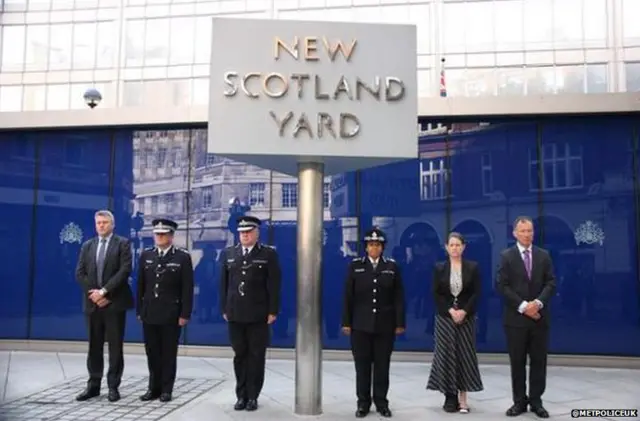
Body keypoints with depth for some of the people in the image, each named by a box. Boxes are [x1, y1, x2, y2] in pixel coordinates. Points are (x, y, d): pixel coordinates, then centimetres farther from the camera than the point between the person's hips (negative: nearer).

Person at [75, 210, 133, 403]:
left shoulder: (123, 243, -1)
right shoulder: (87, 246, 13)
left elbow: (125, 271, -12)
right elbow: (80, 273, 6)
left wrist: (104, 291, -16)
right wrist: (93, 293, -7)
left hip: (114, 302, -4)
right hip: (92, 302, 4)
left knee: (115, 346, 1)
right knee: (94, 346, 10)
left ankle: (113, 386, 10)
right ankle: (93, 385, 18)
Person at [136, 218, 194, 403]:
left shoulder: (183, 257, -6)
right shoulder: (146, 255, 7)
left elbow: (187, 288, -7)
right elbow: (141, 285, 10)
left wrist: (185, 314, -11)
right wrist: (139, 310, 7)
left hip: (171, 314, -4)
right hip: (149, 313, 4)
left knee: (169, 353, 5)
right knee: (152, 353, 10)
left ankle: (166, 389, 16)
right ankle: (154, 387, 21)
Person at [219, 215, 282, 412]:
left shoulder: (268, 254, -1)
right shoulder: (228, 254, 9)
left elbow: (274, 285, -4)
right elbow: (224, 283, 10)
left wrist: (272, 311, -9)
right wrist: (224, 309, 5)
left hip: (259, 315, -3)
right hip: (235, 314, 3)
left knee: (256, 357, 4)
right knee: (239, 356, 9)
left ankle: (252, 396, 15)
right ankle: (241, 395, 19)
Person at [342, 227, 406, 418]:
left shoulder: (392, 266, 2)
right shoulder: (355, 265, 1)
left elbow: (398, 297, 1)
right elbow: (348, 296, 1)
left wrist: (400, 322, -4)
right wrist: (346, 322, -3)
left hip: (385, 324, 0)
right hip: (361, 324, 0)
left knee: (382, 365, 7)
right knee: (362, 365, 6)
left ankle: (381, 402, 19)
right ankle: (363, 403, 16)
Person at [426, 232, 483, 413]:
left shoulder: (473, 267, 1)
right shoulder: (439, 268, 2)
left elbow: (477, 293, -3)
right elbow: (436, 294, -2)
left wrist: (463, 311, -14)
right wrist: (451, 311, -13)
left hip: (466, 317, 0)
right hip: (444, 317, 0)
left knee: (465, 355, 0)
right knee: (446, 355, 1)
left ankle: (463, 398, 7)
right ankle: (450, 397, 10)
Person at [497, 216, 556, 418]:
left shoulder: (544, 255, 8)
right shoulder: (506, 256, -1)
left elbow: (551, 283, 2)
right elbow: (502, 286, -7)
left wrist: (538, 302, -14)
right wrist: (523, 306, -15)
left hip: (539, 316, 2)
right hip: (516, 317, -2)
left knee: (539, 361, 6)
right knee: (517, 362, 5)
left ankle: (536, 401, 17)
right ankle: (519, 401, 14)